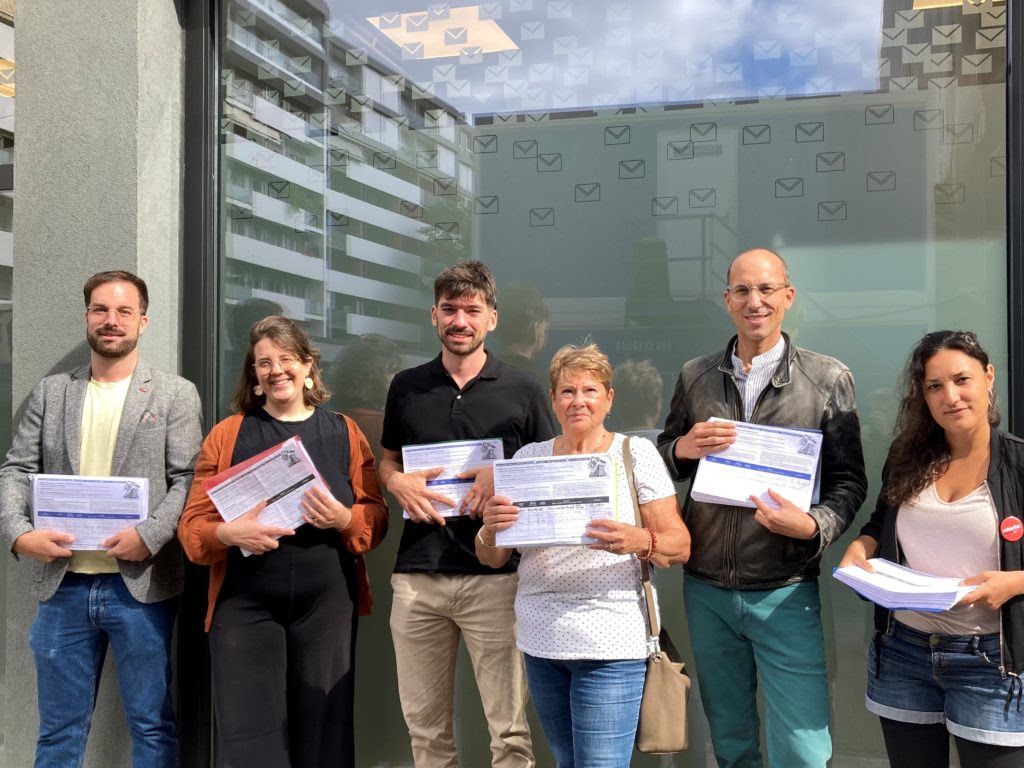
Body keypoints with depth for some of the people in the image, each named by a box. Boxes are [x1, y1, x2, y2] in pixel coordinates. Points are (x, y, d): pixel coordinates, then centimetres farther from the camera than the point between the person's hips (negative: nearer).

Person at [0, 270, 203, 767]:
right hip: (62, 584, 3)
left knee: (152, 727, 6)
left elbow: (189, 480, -4)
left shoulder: (175, 395, 2)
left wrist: (149, 535, -19)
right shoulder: (50, 392, 12)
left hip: (139, 585, -3)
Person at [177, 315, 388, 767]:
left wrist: (343, 519, -16)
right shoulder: (228, 434, 5)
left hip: (327, 604, 1)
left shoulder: (344, 432, 8)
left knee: (321, 730, 7)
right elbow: (192, 525, 1)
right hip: (245, 605, -1)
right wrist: (231, 532, -20)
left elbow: (376, 518, 6)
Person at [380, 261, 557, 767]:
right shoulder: (406, 387, 11)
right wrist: (397, 482, -1)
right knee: (424, 726, 11)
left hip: (494, 575, -2)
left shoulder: (521, 391, 4)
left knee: (509, 727, -1)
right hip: (417, 573, 3)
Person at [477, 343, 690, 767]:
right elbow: (492, 559, 7)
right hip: (539, 640, 4)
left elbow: (680, 545, -4)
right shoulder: (528, 457, 8)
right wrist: (491, 528, -16)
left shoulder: (635, 452, 0)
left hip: (610, 643, -4)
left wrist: (638, 541, -25)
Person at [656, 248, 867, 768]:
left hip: (784, 593, -3)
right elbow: (662, 461, 12)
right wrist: (683, 448, -10)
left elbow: (848, 481, -1)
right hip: (706, 591, 3)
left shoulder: (827, 379, -2)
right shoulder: (695, 377, 5)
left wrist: (813, 526, -20)